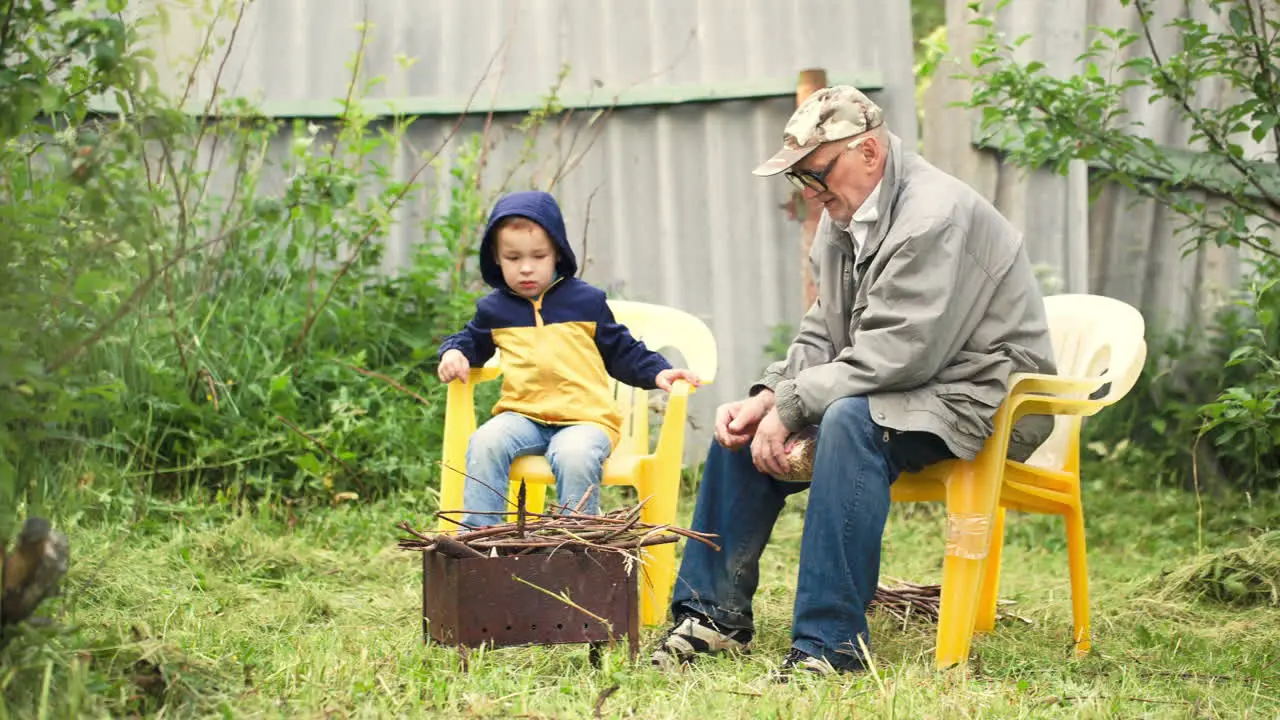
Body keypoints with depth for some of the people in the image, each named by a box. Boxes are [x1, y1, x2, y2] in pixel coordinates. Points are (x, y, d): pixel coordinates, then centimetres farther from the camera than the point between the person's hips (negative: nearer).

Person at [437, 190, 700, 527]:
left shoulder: (586, 301, 10)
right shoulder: (493, 309, 15)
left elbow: (621, 351, 16)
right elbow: (473, 341, 33)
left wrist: (657, 372, 1)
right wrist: (454, 352, 9)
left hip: (585, 418, -2)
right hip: (522, 415, 3)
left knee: (575, 455, -35)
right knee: (486, 442, -28)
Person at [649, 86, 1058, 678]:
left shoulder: (935, 217, -22)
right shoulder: (843, 219, 8)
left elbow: (890, 359, -27)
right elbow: (822, 336, 11)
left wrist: (788, 407, -22)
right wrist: (767, 398, -7)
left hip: (981, 398, -10)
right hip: (894, 387, 10)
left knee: (850, 419, -36)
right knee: (744, 427, 3)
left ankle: (830, 642, -34)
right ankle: (714, 613, 9)